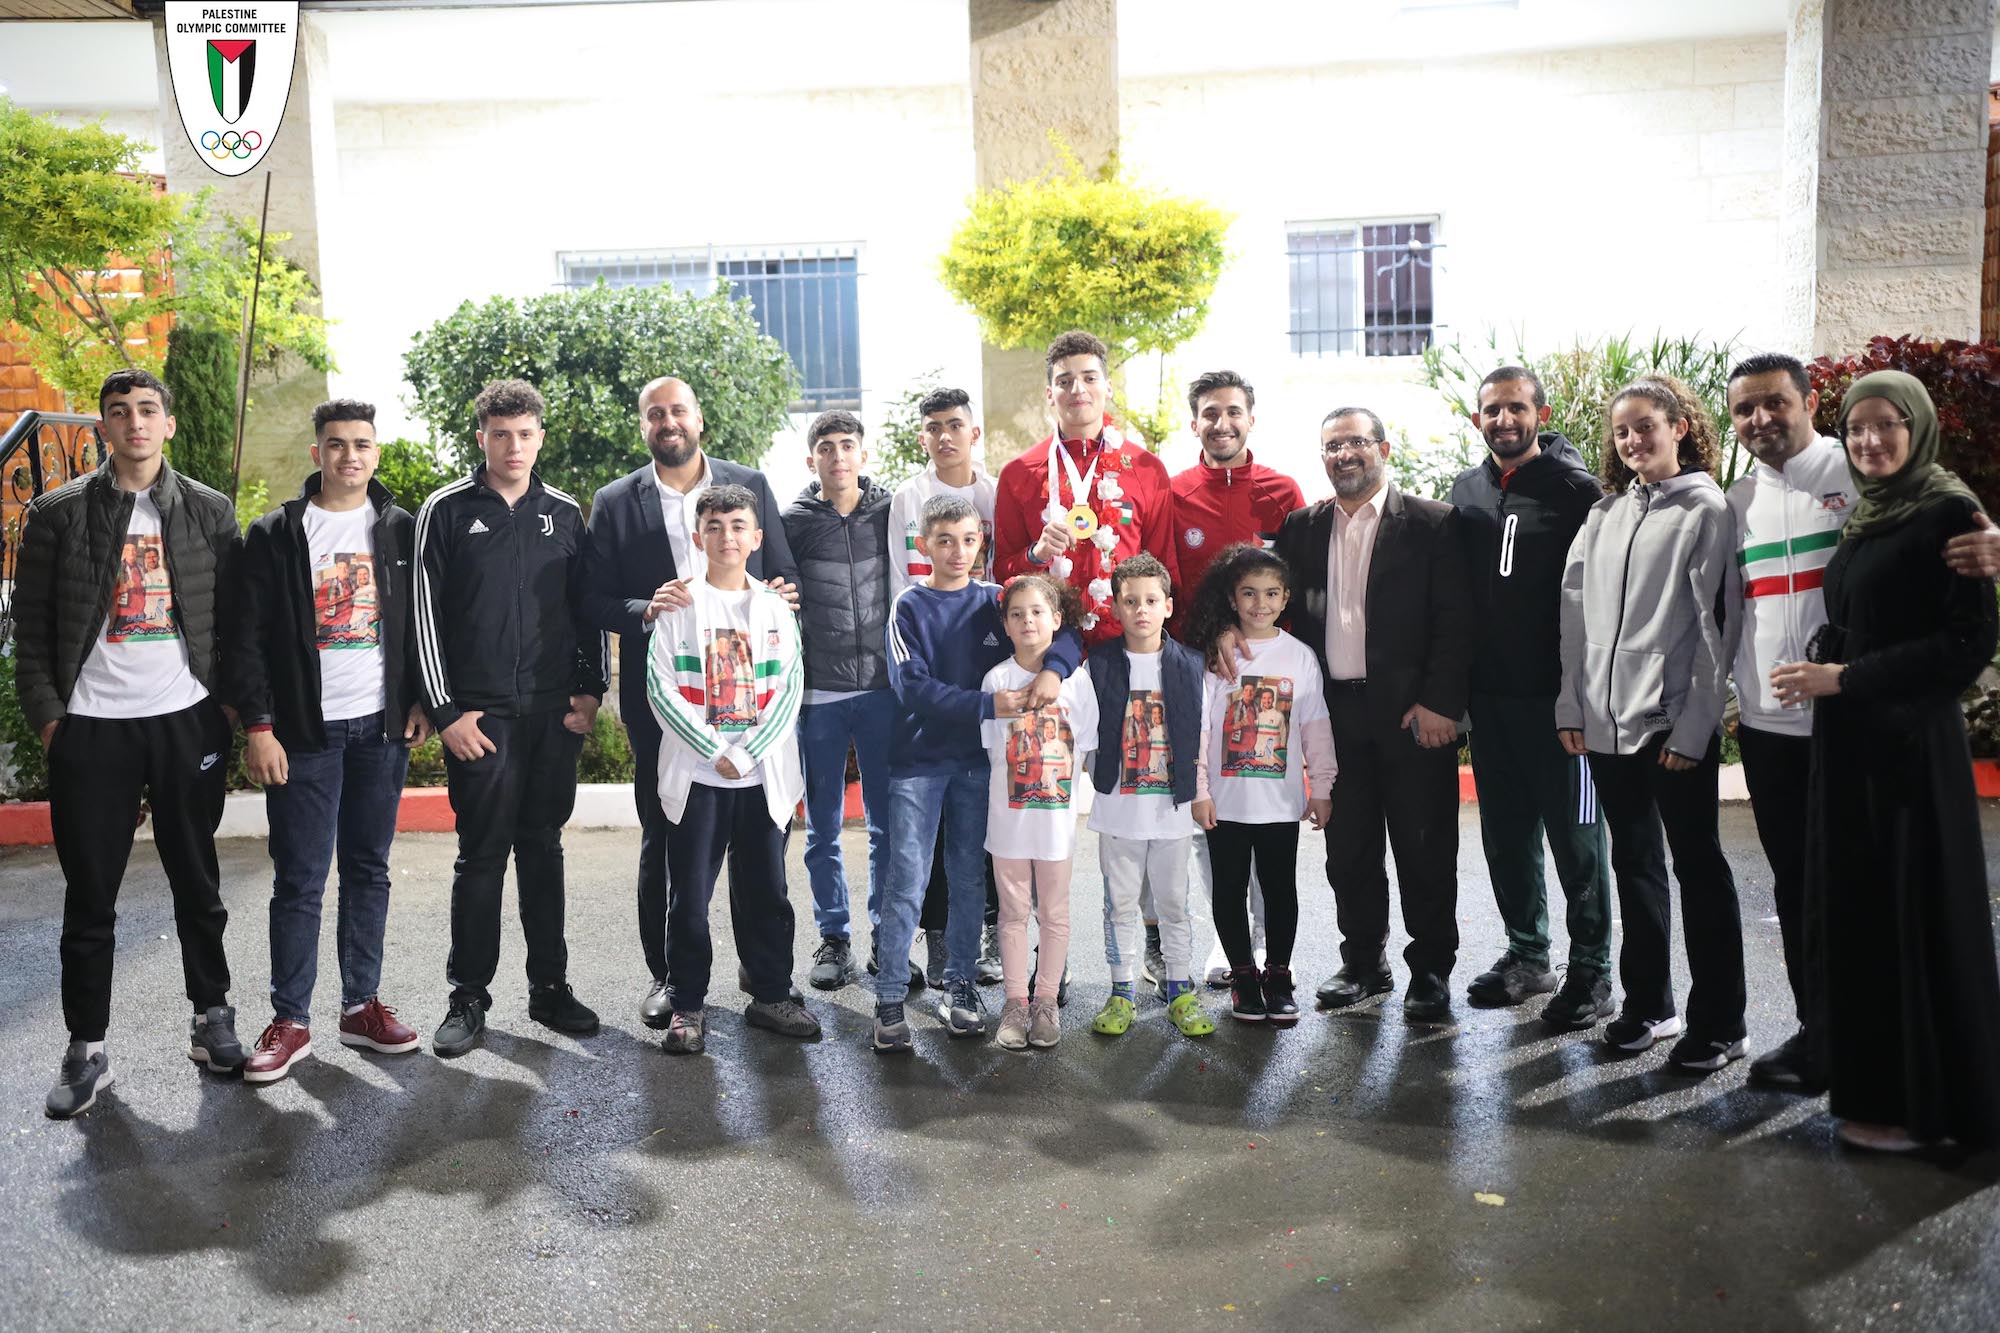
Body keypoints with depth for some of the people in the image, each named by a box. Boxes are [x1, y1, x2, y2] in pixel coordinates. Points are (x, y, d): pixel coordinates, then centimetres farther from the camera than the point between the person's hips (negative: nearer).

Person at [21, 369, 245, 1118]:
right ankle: (86, 1049, 16)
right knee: (90, 896, 6)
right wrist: (46, 715, -6)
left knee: (197, 881, 11)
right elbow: (31, 627, 2)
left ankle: (212, 1019, 25)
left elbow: (233, 615, 6)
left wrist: (234, 705, -2)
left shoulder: (211, 512, 5)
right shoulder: (57, 515, 2)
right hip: (92, 727, -1)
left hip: (188, 721, 1)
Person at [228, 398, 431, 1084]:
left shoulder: (402, 529, 6)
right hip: (304, 731, -2)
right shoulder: (275, 534, 0)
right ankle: (289, 1020, 10)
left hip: (383, 727, 2)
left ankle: (361, 1005, 19)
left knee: (368, 870, 10)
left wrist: (421, 701, 0)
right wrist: (258, 727, -9)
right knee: (299, 880, 0)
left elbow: (423, 621, 9)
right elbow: (248, 637, -2)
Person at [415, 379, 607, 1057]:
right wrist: (444, 710, -7)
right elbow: (425, 613, -2)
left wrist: (591, 688, 3)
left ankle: (550, 987, 18)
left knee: (543, 848, 10)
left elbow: (588, 608, 14)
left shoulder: (565, 514, 10)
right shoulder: (447, 511, 0)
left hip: (556, 714, 3)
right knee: (481, 853, 1)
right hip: (478, 714, -3)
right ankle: (469, 995, 13)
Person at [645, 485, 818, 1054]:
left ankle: (772, 994, 20)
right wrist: (716, 752, -13)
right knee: (690, 894, 3)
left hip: (765, 775, 2)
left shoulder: (776, 607, 7)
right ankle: (687, 1003, 14)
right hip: (695, 773, -1)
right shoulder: (679, 606, 2)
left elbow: (790, 689, 1)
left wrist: (747, 753, -10)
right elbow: (661, 688, -5)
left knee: (765, 890, 8)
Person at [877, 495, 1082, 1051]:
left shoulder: (996, 601, 5)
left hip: (977, 760, 3)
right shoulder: (909, 606, -5)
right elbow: (913, 687, -15)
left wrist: (1053, 668, -19)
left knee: (969, 877, 10)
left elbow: (1068, 632, 2)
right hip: (918, 759, -3)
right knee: (907, 881, -3)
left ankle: (959, 984, 22)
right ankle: (890, 997, 4)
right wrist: (988, 705, -23)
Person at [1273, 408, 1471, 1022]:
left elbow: (1455, 620, -6)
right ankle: (1363, 963, 24)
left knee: (1424, 849, 4)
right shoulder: (1301, 528, 11)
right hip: (1335, 712, 4)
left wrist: (1440, 703, -13)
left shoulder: (1432, 524, -1)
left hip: (1413, 714, -3)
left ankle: (1430, 971, 17)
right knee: (1348, 847, 11)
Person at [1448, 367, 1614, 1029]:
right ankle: (1527, 955, 26)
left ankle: (1591, 969, 13)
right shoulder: (1466, 490, 11)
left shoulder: (1576, 489, -6)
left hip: (1557, 694, -5)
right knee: (1506, 831, 12)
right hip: (1489, 694, 6)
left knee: (1574, 833, 2)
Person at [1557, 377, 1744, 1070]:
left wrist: (1693, 728, -13)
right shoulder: (1603, 514, 12)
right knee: (1634, 862, 13)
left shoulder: (1706, 510, -4)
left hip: (1674, 723, -5)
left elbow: (1714, 627, -9)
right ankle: (1648, 1003, 25)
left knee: (1697, 865, 3)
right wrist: (1572, 706, 6)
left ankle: (1718, 1024, 11)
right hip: (1606, 722, 6)